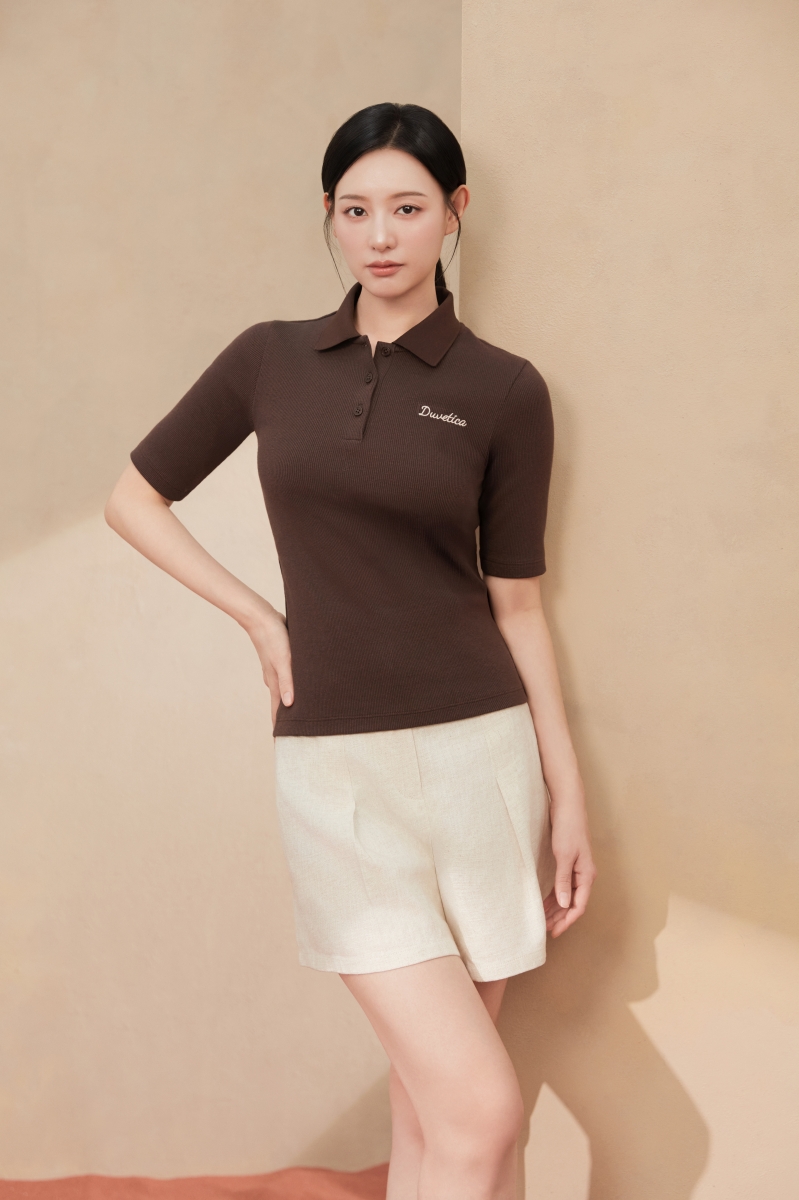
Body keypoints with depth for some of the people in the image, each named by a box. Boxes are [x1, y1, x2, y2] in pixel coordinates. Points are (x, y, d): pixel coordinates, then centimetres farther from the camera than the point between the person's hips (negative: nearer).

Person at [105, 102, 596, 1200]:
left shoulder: (504, 391, 2)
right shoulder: (271, 360, 5)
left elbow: (517, 603, 4)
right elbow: (134, 500, 13)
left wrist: (568, 795, 3)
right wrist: (261, 619, 3)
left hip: (480, 756, 1)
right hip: (337, 766, 0)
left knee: (427, 1101, 10)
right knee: (481, 1108, -7)